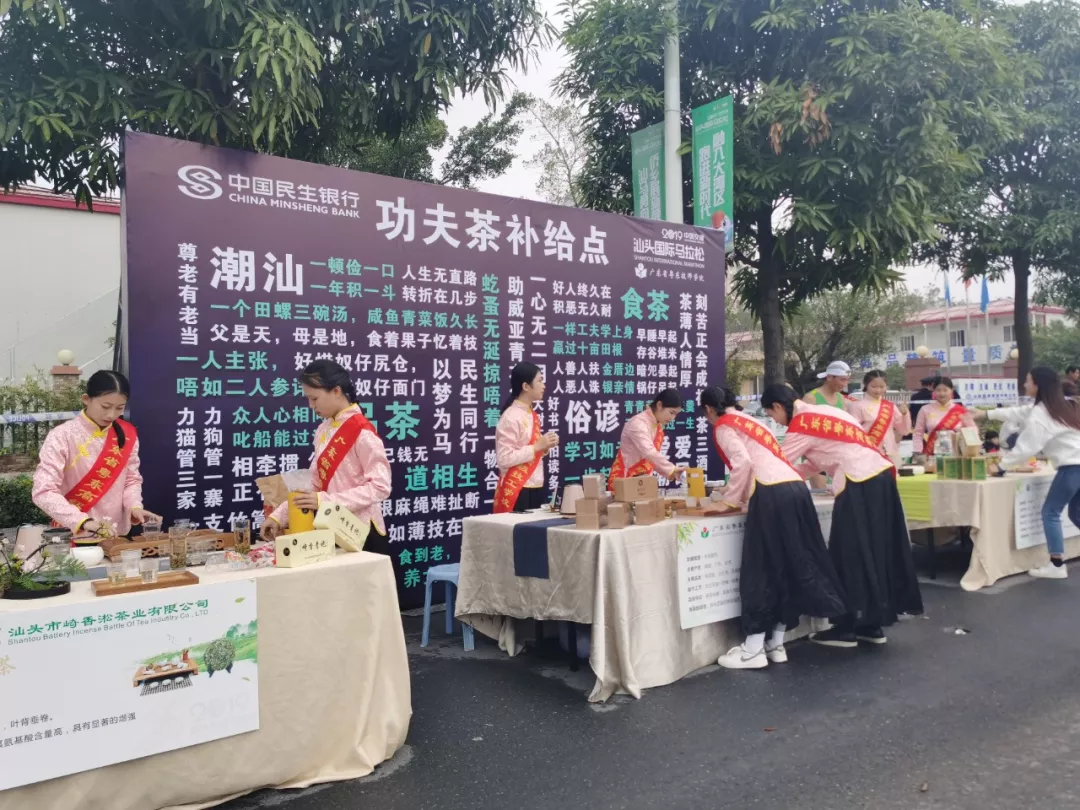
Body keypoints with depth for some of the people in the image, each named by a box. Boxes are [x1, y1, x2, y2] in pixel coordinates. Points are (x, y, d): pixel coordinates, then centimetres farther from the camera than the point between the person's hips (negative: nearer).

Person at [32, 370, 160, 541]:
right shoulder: (62, 436, -10)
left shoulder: (127, 434, 3)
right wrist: (83, 521, -28)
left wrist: (134, 506, -9)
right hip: (75, 537, -3)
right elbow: (44, 492, -16)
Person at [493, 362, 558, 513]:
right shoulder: (511, 417, -15)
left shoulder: (532, 415, 11)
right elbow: (504, 459, -21)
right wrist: (537, 446, -19)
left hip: (535, 488, 8)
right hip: (517, 491, -8)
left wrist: (545, 447, 2)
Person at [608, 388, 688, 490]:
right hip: (624, 480, -8)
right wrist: (672, 469, -40)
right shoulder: (638, 424, -21)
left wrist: (669, 472, -6)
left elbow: (652, 455, 6)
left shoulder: (657, 426, 7)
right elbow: (649, 452, -35)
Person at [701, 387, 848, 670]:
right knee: (792, 565, 11)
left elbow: (743, 463, -11)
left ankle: (753, 650, 3)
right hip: (795, 488, 9)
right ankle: (776, 644, 20)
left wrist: (730, 500, -1)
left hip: (772, 494, -8)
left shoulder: (723, 426, 4)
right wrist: (738, 490, 41)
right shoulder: (749, 420, 28)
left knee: (760, 569, -2)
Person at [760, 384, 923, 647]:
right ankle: (872, 625, 23)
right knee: (875, 551, 13)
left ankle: (847, 628, 8)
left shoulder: (801, 425, -7)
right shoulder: (821, 412, 20)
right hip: (880, 475, 9)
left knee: (850, 555, 0)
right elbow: (816, 462, 23)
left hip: (859, 484, -9)